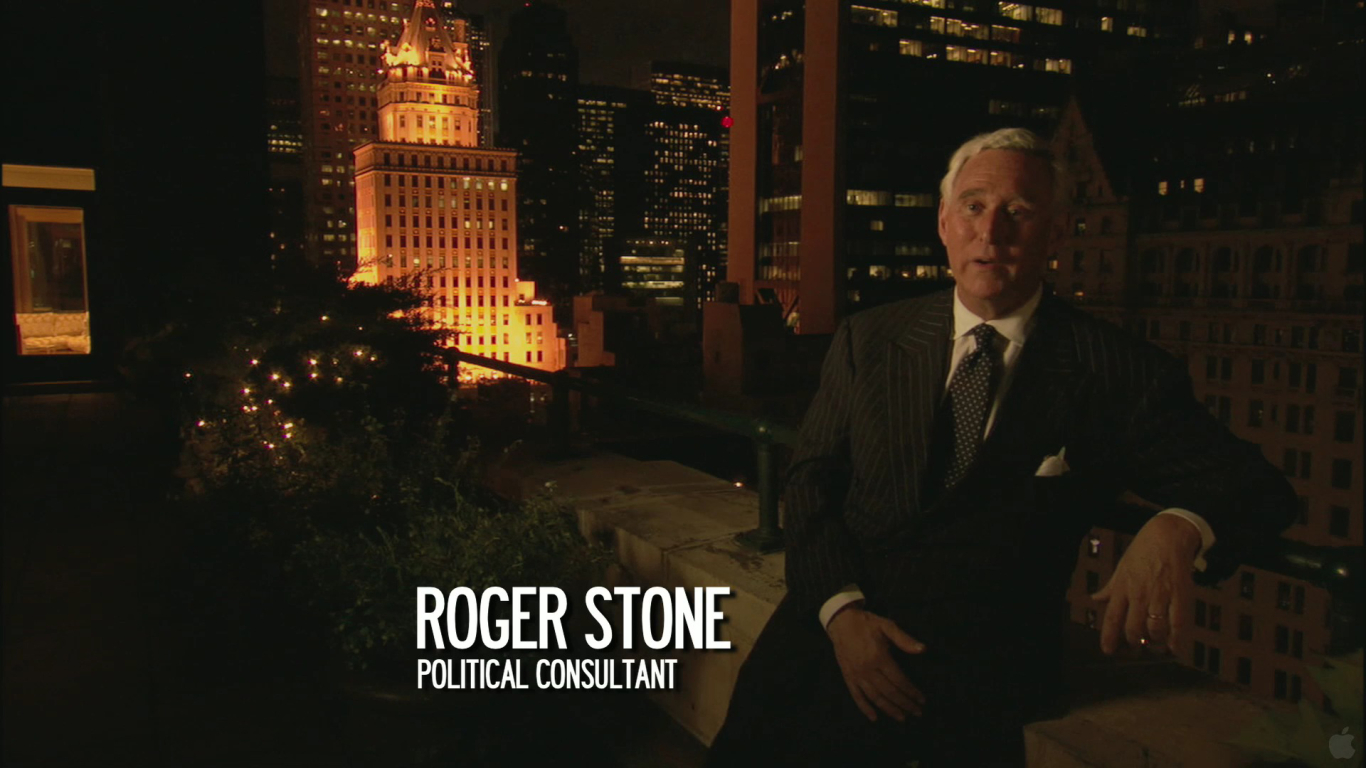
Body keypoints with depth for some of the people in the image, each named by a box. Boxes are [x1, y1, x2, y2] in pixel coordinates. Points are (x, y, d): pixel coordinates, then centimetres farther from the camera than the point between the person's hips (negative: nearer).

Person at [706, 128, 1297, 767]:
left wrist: (1177, 529, -24)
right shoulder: (866, 341, 9)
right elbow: (811, 480, 8)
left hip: (981, 662, -2)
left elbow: (1256, 487, 1)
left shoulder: (1117, 372, 1)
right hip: (837, 617, 3)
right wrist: (841, 608, -9)